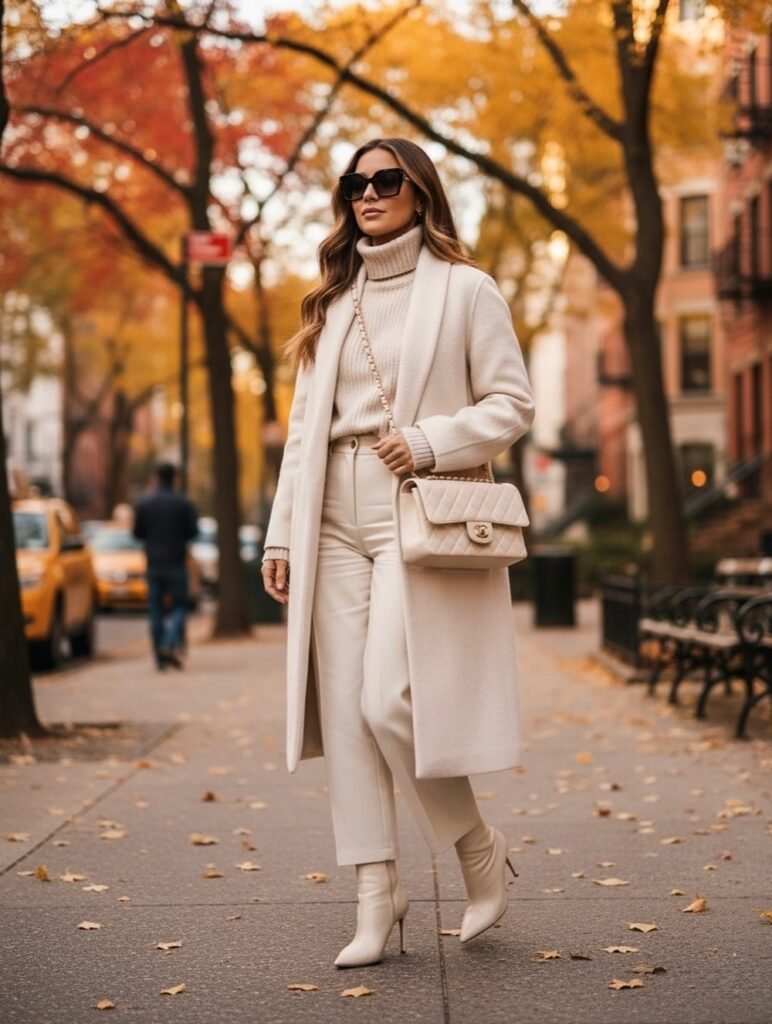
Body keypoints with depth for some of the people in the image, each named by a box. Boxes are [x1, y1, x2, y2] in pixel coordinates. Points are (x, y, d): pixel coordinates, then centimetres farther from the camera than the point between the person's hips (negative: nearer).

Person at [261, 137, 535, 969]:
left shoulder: (464, 290, 2)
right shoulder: (333, 302, 18)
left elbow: (511, 404, -1)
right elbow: (304, 424, 16)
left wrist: (430, 442, -16)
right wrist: (282, 532, 9)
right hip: (337, 526, 6)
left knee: (389, 701, -15)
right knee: (343, 710, -1)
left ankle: (479, 850, 9)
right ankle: (376, 893, 6)